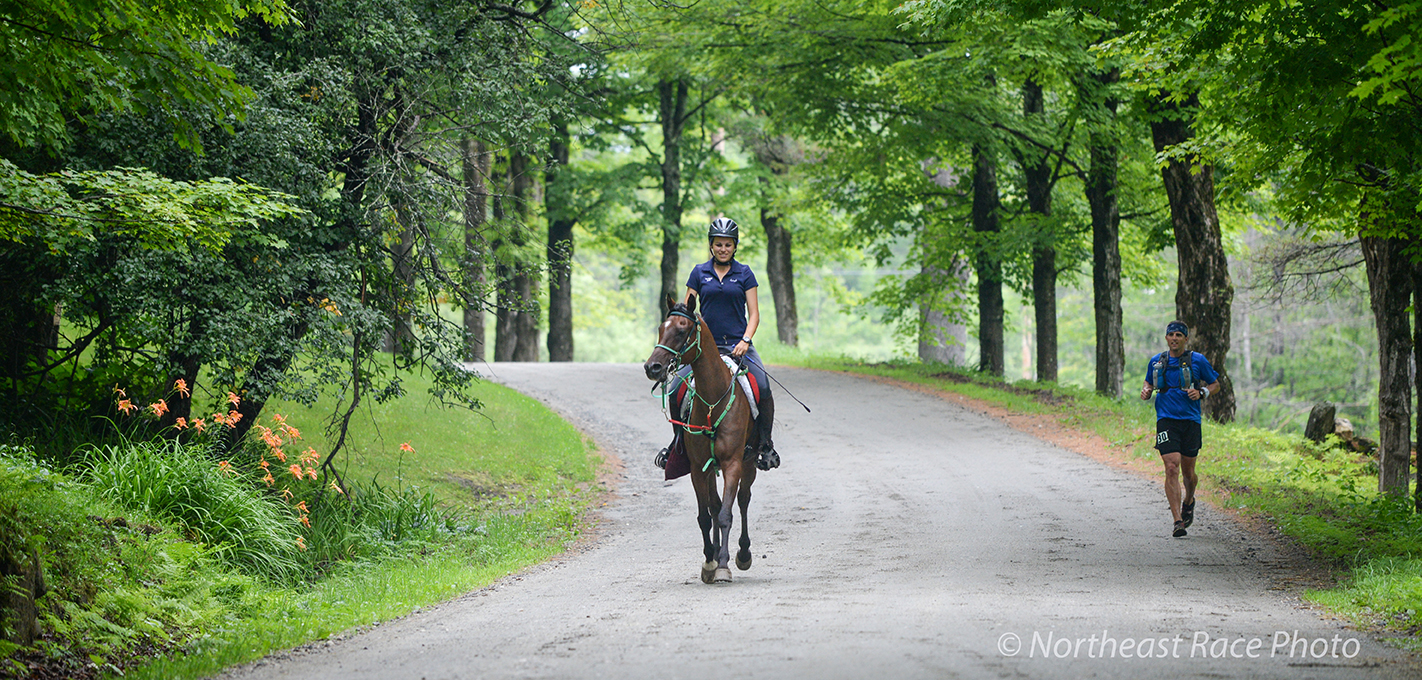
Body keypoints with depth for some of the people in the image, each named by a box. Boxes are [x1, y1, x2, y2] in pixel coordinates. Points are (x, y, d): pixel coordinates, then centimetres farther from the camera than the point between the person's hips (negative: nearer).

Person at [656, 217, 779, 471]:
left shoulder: (744, 274, 5)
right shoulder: (700, 273, 8)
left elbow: (754, 315, 3)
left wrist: (745, 341, -14)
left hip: (738, 344, -1)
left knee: (763, 389, -23)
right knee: (674, 389, -15)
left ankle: (766, 444, -7)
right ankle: (678, 440, 5)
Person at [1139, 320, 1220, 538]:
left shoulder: (1197, 360, 1)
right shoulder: (1156, 361, 8)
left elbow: (1215, 385, 11)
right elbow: (1149, 383, 24)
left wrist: (1201, 393, -10)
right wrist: (1146, 391, 0)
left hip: (1190, 421, 0)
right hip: (1166, 420, 0)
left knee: (1188, 471, 7)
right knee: (1172, 468, -14)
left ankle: (1188, 501, 42)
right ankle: (1178, 521, -17)